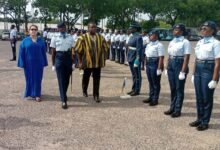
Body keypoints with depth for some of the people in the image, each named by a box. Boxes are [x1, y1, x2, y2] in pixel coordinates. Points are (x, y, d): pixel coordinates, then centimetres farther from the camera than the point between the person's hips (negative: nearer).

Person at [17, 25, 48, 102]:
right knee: (29, 78, 8)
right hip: (29, 63, -1)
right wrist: (22, 63, -7)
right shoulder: (25, 41, 0)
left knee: (37, 78, 4)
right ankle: (30, 93, 24)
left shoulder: (41, 41, 5)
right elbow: (21, 53, 0)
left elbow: (43, 52, 7)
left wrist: (44, 63, 3)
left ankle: (37, 94, 10)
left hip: (38, 62, 1)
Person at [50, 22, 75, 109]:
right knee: (61, 80, -5)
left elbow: (72, 51, 6)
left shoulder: (70, 37, 4)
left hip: (68, 58, 3)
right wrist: (53, 64, 1)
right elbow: (53, 52, 3)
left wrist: (73, 63, 3)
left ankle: (63, 96, 33)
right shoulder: (55, 38, -1)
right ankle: (64, 100, -2)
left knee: (67, 79, 10)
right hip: (59, 58, -2)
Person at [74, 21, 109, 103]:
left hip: (98, 62, 2)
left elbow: (105, 48, 12)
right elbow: (78, 49, -4)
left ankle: (96, 95, 13)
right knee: (86, 78, 16)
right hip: (87, 62, -2)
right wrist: (80, 61, -3)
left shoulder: (100, 37, 3)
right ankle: (84, 91, 41)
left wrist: (103, 58, 7)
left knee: (97, 79, 3)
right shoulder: (83, 37, -8)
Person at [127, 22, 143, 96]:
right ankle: (133, 89, 26)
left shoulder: (138, 37, -15)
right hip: (131, 58, 9)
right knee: (133, 75, 16)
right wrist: (128, 58, 15)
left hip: (135, 59, -9)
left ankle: (137, 90, 11)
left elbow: (139, 49, -19)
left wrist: (137, 59, -22)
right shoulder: (132, 36, 12)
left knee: (137, 75, 2)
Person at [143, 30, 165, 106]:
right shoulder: (148, 45, 13)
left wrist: (159, 68, -21)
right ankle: (151, 97, 28)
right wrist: (146, 65, 17)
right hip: (148, 63, 8)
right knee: (150, 82, 16)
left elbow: (161, 57, -18)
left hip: (155, 64, -8)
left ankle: (155, 99, 12)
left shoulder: (159, 45, -13)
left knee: (156, 83, 3)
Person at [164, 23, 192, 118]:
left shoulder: (185, 42, -11)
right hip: (171, 65, 7)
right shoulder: (171, 42, 11)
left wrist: (183, 71, -21)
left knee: (179, 89, 2)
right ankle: (172, 108, 26)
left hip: (180, 65, -7)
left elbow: (186, 57, -17)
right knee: (172, 88, 14)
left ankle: (177, 110, 12)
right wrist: (167, 68, 15)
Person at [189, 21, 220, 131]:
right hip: (198, 70, 7)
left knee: (207, 98, 2)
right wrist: (193, 74, 15)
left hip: (209, 70, -7)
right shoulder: (199, 42, 10)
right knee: (199, 97, 13)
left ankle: (205, 122, 14)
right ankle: (199, 119, 26)